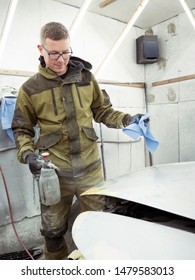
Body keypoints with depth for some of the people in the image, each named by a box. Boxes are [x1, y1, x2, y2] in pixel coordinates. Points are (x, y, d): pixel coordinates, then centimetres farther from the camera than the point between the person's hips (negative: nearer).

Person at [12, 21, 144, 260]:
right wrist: (27, 154, -12)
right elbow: (21, 129, 6)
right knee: (53, 231, 16)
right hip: (54, 172, -1)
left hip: (90, 168, 2)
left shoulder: (86, 78, 5)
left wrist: (126, 119, -6)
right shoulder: (30, 88, 0)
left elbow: (103, 111, 11)